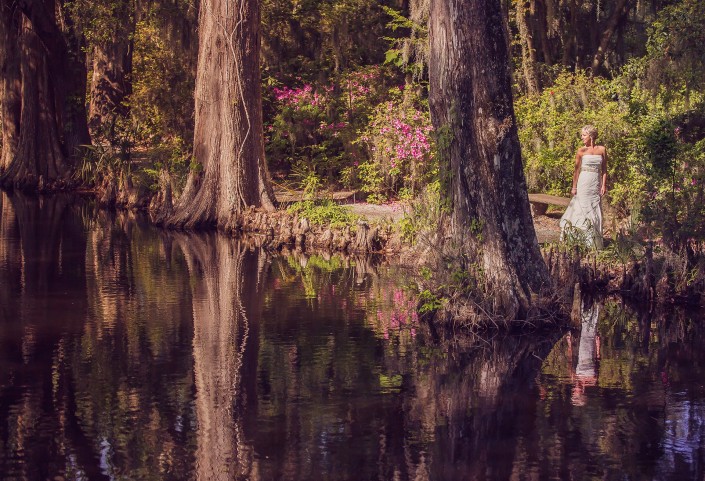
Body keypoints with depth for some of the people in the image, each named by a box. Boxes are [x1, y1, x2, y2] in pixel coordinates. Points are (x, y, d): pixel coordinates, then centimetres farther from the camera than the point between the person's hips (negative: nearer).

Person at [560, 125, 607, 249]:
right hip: (584, 184, -2)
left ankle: (595, 241, 12)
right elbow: (577, 170, 1)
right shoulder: (581, 151, 0)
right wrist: (574, 187, -3)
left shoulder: (602, 150, 5)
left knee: (595, 212, 5)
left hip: (596, 184, 2)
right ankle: (583, 239, 2)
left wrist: (604, 185, -1)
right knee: (583, 209, -2)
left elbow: (604, 169, 7)